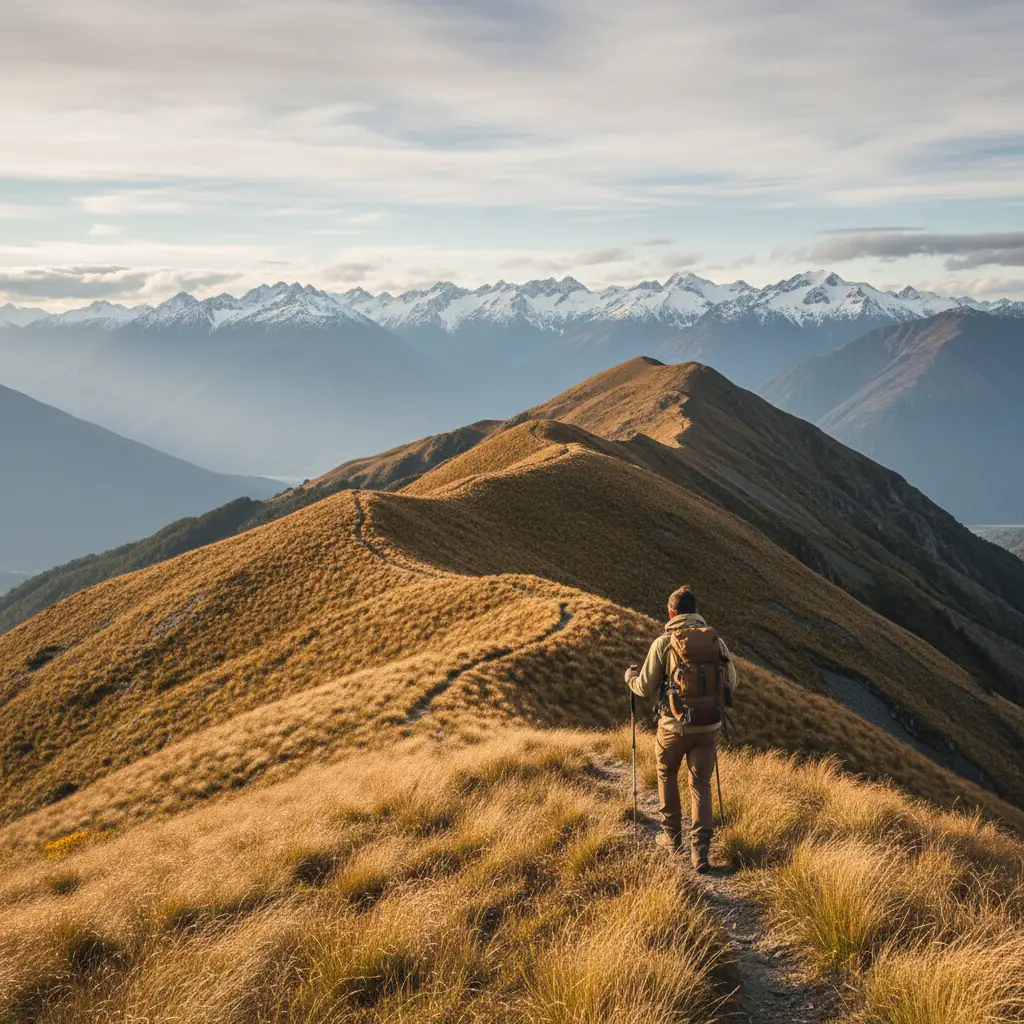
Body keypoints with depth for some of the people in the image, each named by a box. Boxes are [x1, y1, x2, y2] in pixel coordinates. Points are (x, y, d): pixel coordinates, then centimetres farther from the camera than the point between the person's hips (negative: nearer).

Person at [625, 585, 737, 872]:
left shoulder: (663, 643, -8)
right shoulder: (717, 641, 1)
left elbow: (645, 688, -3)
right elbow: (731, 682, 9)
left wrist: (630, 675, 19)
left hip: (675, 725, -2)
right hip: (709, 726, 2)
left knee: (667, 775, 23)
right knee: (701, 784, 10)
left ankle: (672, 836, 30)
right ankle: (700, 851, -1)